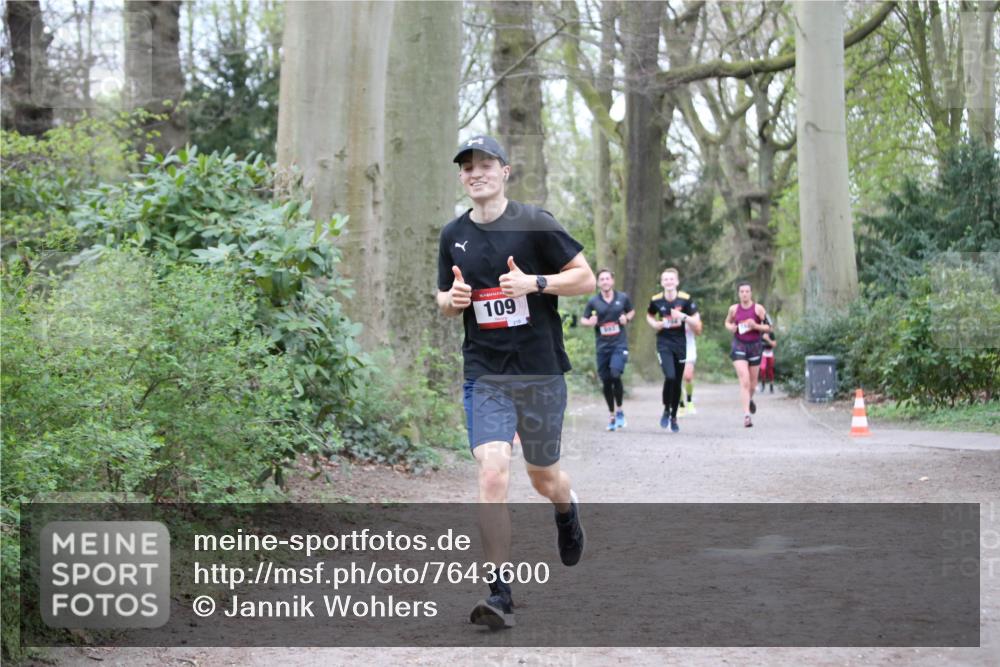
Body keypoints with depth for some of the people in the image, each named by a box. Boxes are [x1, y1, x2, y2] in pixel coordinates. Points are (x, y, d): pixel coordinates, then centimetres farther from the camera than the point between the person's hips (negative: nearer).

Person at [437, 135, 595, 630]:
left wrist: (535, 283, -18)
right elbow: (444, 300, 19)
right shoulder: (453, 236, 7)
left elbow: (586, 278, -3)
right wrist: (452, 299, -5)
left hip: (540, 371, -1)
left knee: (543, 478, 13)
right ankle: (499, 592, -11)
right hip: (484, 375, 2)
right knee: (492, 476, -15)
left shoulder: (535, 223, -4)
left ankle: (567, 511, 51)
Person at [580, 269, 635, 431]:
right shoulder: (593, 301, 2)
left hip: (619, 344, -2)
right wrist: (590, 322, -14)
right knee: (606, 381, 5)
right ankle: (612, 415, 22)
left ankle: (619, 410, -1)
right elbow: (583, 320, 8)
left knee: (615, 374, -21)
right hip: (602, 346, 2)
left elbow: (631, 311, 19)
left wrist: (627, 318, -2)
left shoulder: (623, 298, 3)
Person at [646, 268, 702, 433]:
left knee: (677, 382, 8)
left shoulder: (685, 299, -7)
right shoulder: (656, 300, -5)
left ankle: (674, 416, 27)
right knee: (670, 377, -21)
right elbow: (649, 316, 16)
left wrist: (683, 316, -20)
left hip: (680, 343, 1)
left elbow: (697, 325, -4)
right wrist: (655, 324, -4)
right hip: (663, 343, -1)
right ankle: (666, 410, 3)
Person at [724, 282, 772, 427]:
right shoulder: (734, 309, 0)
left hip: (754, 346, 1)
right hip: (739, 346, -1)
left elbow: (768, 327, -3)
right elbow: (727, 322, 18)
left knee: (753, 381, 14)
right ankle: (746, 415, -17)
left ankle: (750, 399, 49)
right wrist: (731, 327, -5)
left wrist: (756, 326, -20)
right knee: (744, 381, -14)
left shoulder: (758, 308, -5)